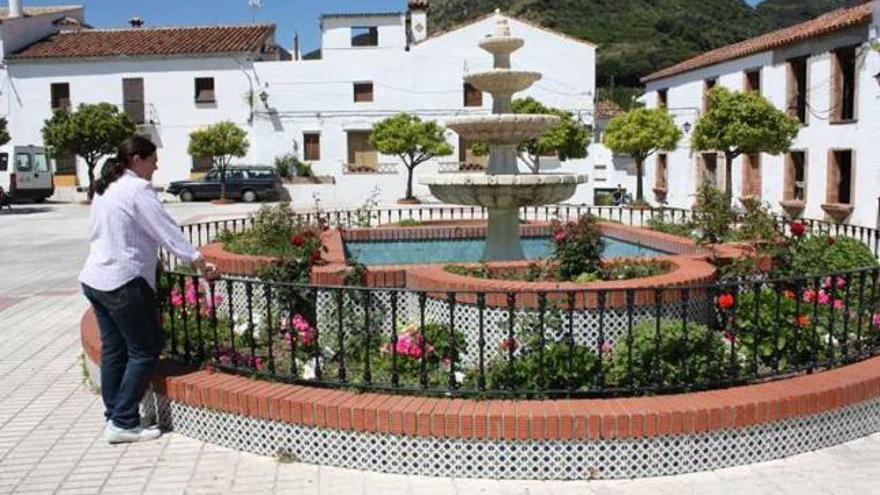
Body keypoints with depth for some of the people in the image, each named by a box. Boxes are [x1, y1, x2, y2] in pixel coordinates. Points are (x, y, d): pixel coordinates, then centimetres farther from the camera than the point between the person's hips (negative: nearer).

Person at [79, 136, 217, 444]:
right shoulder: (137, 189, -12)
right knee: (144, 352, -1)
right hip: (123, 283, -9)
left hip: (94, 279, 10)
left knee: (113, 350, 15)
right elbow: (167, 230, -16)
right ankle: (123, 423, 2)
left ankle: (113, 417, 23)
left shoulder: (106, 188, 15)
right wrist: (200, 264, -14)